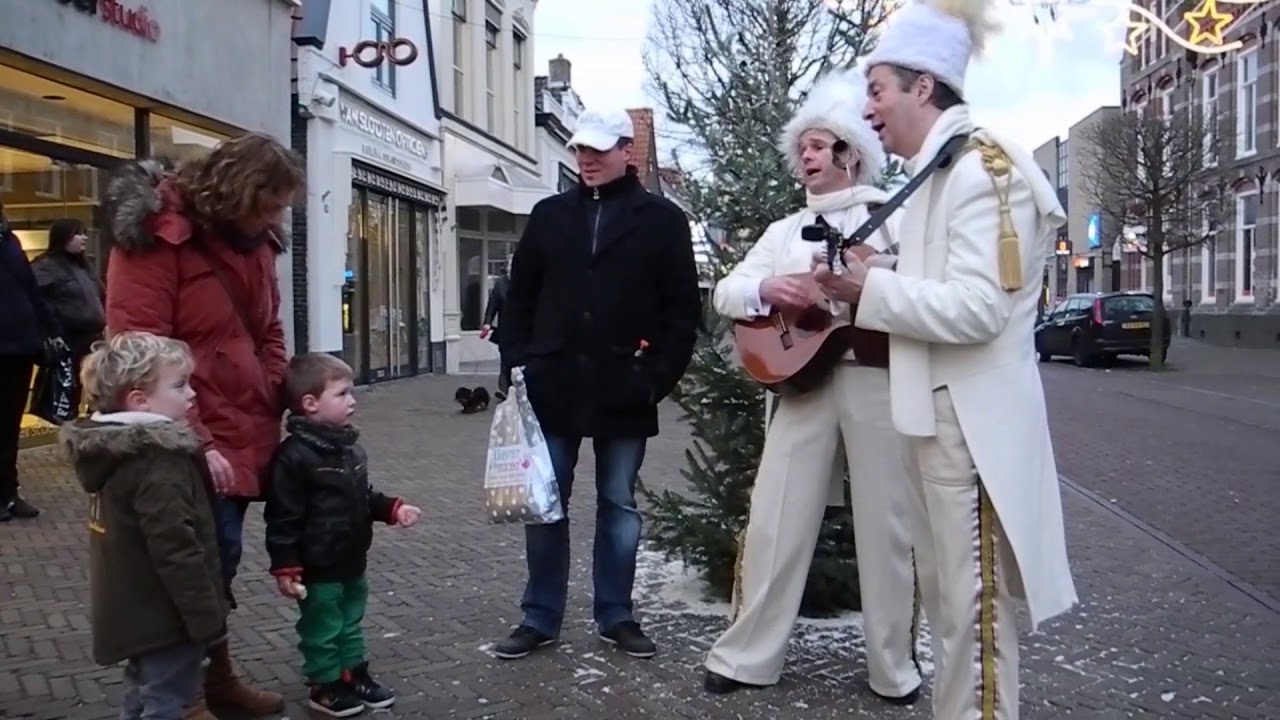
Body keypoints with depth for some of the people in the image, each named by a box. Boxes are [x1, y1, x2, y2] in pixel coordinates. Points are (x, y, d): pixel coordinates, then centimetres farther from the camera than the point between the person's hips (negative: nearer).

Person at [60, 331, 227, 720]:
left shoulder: (111, 450, 5)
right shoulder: (159, 464, -25)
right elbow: (176, 551, -27)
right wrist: (206, 615, -20)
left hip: (133, 613, 10)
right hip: (164, 617, -10)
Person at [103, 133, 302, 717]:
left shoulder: (251, 239, 12)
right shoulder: (154, 236, -13)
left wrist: (275, 408, 5)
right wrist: (195, 443, -22)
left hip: (243, 438, 8)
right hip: (194, 448, -7)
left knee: (219, 558, 16)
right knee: (207, 558, -5)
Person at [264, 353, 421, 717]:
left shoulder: (351, 448, 5)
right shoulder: (294, 456, -22)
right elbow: (283, 519, -21)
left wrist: (393, 509, 3)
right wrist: (285, 568, -21)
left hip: (353, 562, 8)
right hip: (318, 569, -8)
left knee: (351, 624, 22)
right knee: (322, 629, 9)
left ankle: (355, 674, 37)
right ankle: (325, 686, 25)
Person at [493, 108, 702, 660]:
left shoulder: (663, 219, 0)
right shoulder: (549, 215, 9)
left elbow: (683, 307, -2)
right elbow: (520, 296, 10)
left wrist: (660, 376, -9)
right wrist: (519, 364, 0)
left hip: (624, 391, -2)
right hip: (554, 387, 2)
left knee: (619, 505, 9)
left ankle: (616, 616, 20)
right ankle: (539, 618, 17)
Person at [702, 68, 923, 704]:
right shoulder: (786, 230, 19)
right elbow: (724, 292, 13)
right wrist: (766, 289, -8)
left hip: (879, 375, -3)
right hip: (802, 373, 4)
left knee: (885, 523, 2)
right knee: (775, 520, 3)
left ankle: (894, 667, 15)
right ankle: (748, 655, 14)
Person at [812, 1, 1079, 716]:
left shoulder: (984, 165, -15)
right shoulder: (942, 170, 16)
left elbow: (978, 307, -23)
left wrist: (870, 288, -16)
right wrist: (868, 282, 6)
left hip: (974, 422, -10)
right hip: (944, 414, 11)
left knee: (974, 605, -3)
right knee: (945, 595, 18)